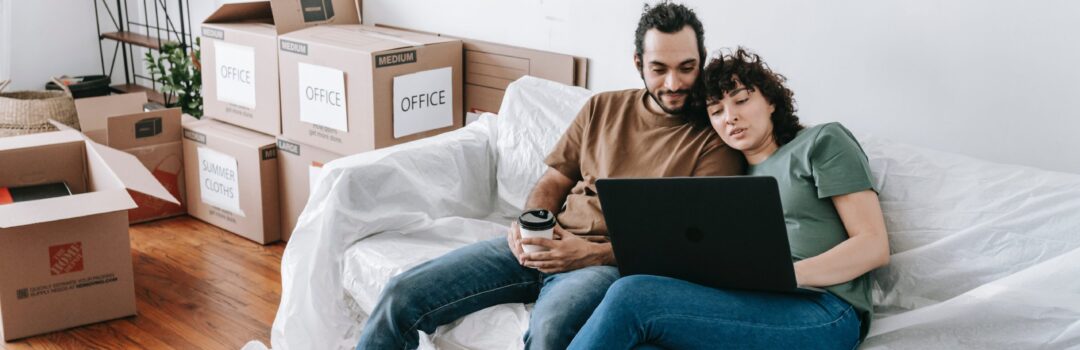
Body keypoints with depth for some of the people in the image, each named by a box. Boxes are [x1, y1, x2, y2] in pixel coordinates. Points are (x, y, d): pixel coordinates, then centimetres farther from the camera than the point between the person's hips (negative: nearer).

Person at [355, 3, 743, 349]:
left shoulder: (715, 138, -1)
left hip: (615, 264, -5)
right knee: (402, 294, -9)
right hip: (542, 249, 5)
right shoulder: (602, 108, 15)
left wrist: (593, 254, -19)